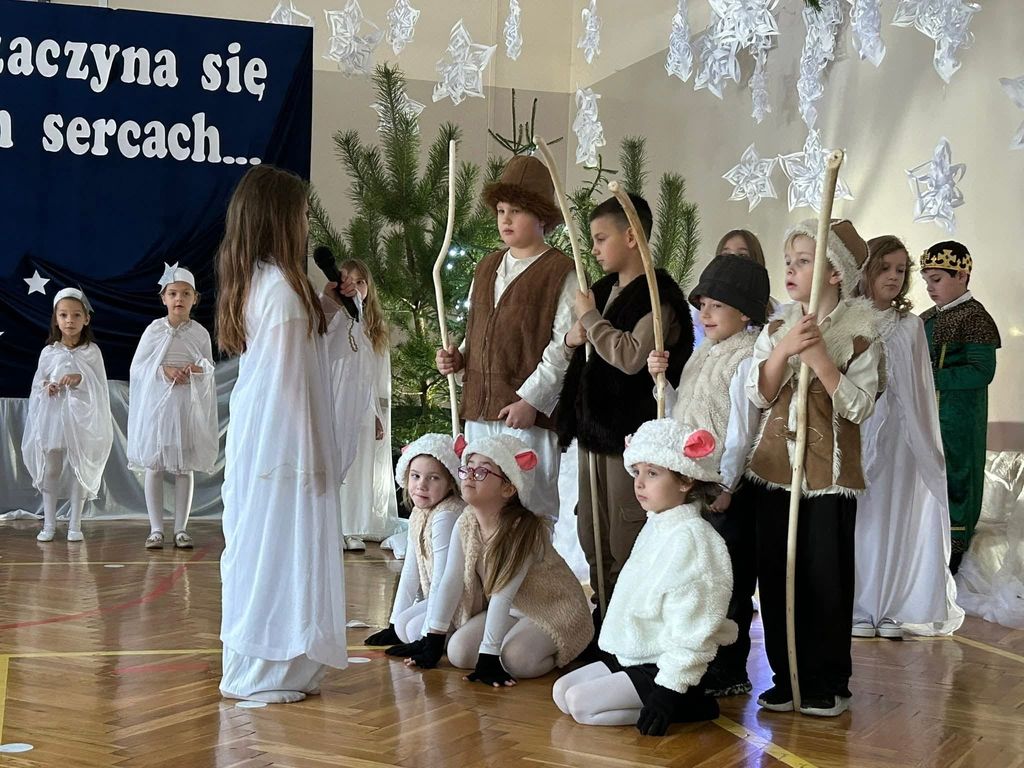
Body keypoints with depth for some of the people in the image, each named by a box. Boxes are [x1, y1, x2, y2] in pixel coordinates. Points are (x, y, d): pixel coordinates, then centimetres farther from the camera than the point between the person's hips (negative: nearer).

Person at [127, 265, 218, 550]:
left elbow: (211, 369, 8)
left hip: (188, 408, 0)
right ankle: (156, 529, 10)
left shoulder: (200, 333, 3)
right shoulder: (154, 330, 1)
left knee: (184, 469, 4)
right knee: (154, 467, 2)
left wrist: (200, 370, -14)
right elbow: (137, 368, 1)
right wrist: (163, 371, -15)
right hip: (156, 405, 0)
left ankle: (181, 528, 11)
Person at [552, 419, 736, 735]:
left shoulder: (691, 538, -21)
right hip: (627, 656, 10)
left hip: (659, 669, -10)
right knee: (561, 691, 5)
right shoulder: (656, 527, 11)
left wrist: (669, 688, -23)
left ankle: (685, 704, -8)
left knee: (580, 703, -18)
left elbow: (692, 630, -23)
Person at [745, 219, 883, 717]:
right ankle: (786, 678, 19)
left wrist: (819, 358, -21)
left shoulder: (860, 331, -5)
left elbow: (860, 406, -12)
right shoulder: (776, 328, 7)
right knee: (776, 574, 7)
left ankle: (829, 684, 15)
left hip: (829, 470, -4)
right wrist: (783, 350, -15)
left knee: (825, 578, 1)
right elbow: (758, 395, 0)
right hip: (774, 466, 4)